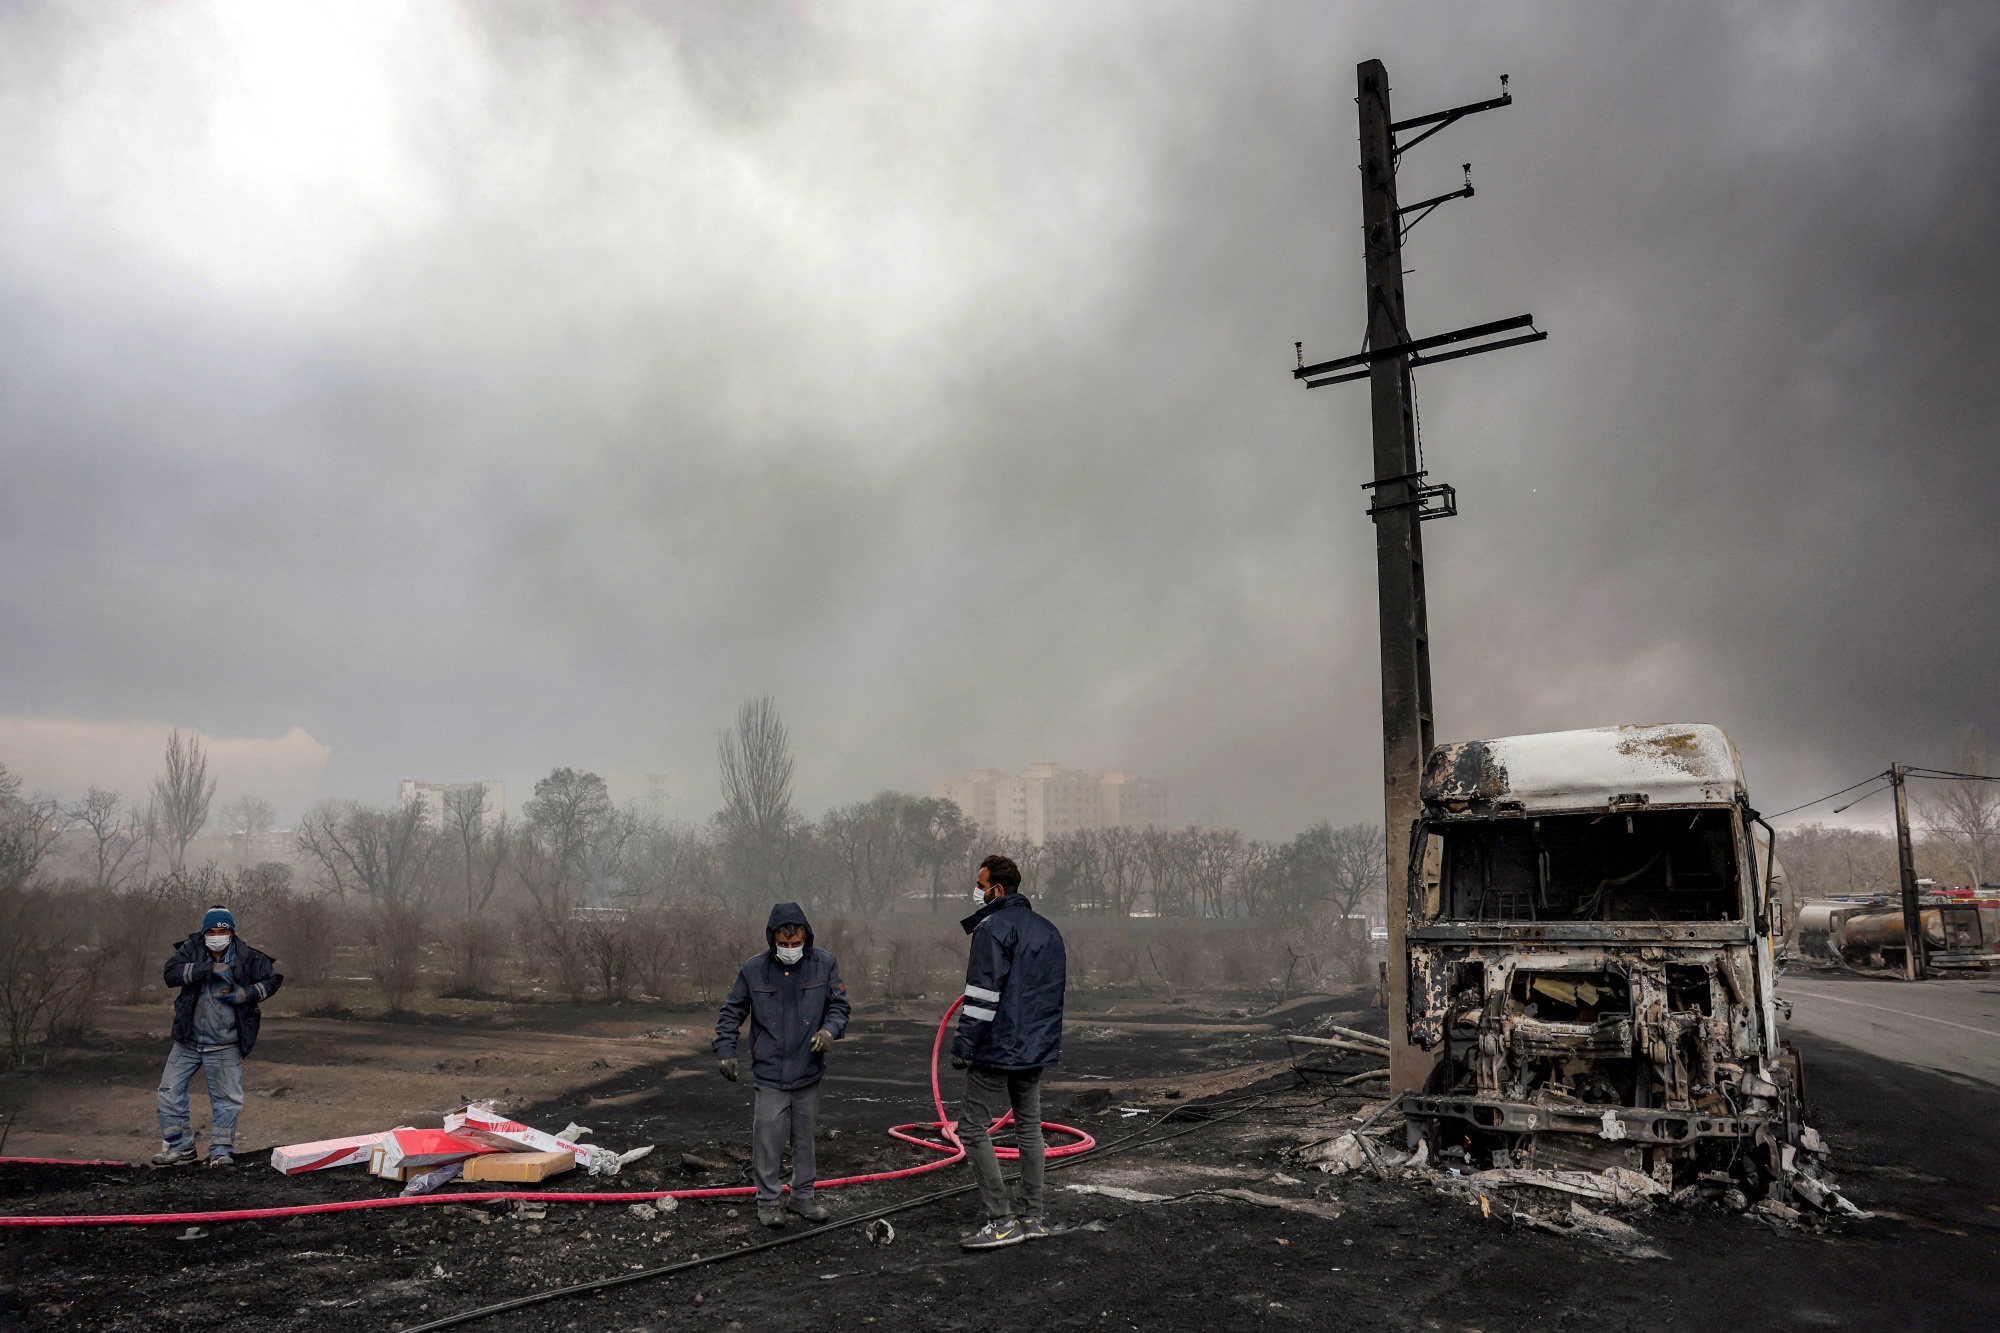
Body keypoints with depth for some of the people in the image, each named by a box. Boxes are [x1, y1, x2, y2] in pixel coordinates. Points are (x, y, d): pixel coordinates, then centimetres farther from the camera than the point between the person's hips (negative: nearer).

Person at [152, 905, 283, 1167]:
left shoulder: (247, 958, -7)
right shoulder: (192, 949, -6)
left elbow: (274, 979, 3)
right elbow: (171, 973, -21)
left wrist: (248, 993, -14)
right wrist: (210, 968, -30)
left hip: (225, 1046, -1)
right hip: (188, 1040, 2)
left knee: (227, 1099, 4)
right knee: (170, 1091, 4)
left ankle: (221, 1151, 17)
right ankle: (179, 1147, 20)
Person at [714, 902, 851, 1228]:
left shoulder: (825, 964, -4)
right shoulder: (754, 969, -5)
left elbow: (839, 1005, 3)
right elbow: (732, 1012, 5)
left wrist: (830, 1029, -16)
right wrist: (726, 1051, -1)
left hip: (809, 1071, 2)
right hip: (769, 1072, -2)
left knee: (805, 1137, 13)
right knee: (768, 1137, -1)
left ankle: (803, 1195, 28)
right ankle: (768, 1199, 15)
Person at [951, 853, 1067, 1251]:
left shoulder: (993, 927, -13)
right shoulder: (1048, 929, 14)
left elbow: (982, 996, -19)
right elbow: (1058, 990, 21)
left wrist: (963, 1046, -15)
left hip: (997, 1048, -8)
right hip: (1038, 1049, 9)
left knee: (974, 1128, -1)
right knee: (1029, 1125, 15)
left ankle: (1002, 1221, -4)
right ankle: (1033, 1216, 19)